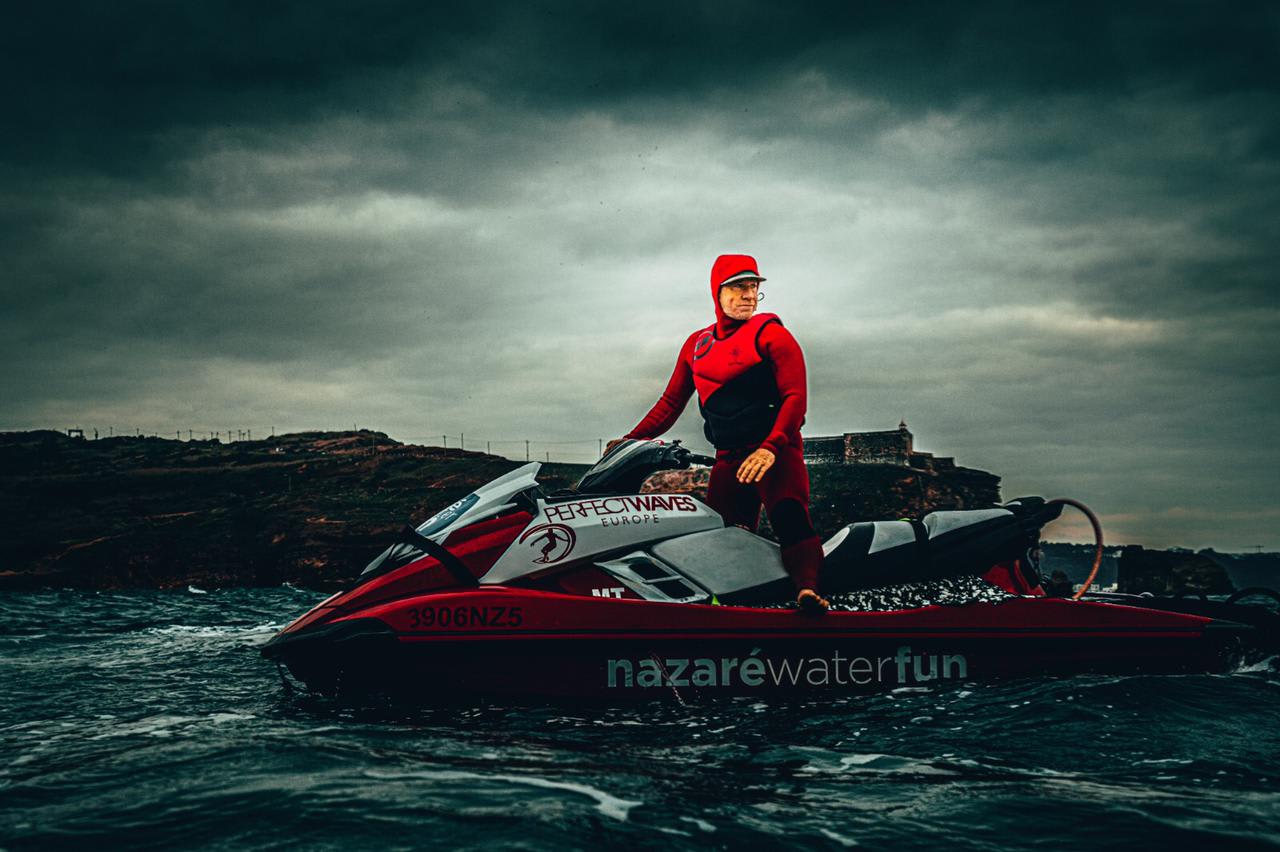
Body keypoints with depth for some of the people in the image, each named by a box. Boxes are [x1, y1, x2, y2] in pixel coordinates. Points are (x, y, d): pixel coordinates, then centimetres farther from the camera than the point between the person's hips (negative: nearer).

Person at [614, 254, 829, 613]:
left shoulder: (770, 333, 2)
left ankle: (807, 589, -49)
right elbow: (671, 401, 25)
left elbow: (795, 395, -9)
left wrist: (770, 448, -23)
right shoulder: (696, 344, 18)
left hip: (776, 448, -7)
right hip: (729, 458, 7)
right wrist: (631, 439, 16)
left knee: (789, 514, -31)